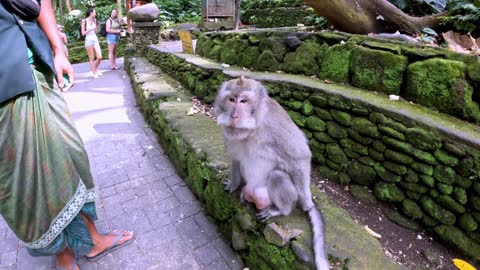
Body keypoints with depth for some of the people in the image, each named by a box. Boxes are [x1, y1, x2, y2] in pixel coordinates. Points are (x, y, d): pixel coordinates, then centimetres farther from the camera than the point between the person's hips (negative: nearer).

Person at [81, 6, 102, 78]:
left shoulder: (94, 20, 9)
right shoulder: (84, 21, -5)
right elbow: (83, 33, -6)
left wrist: (98, 28, -3)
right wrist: (91, 29, -13)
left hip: (95, 39, 5)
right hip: (88, 40, -5)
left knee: (99, 57, 0)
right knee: (91, 58, 0)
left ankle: (96, 69, 24)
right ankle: (94, 73, 9)